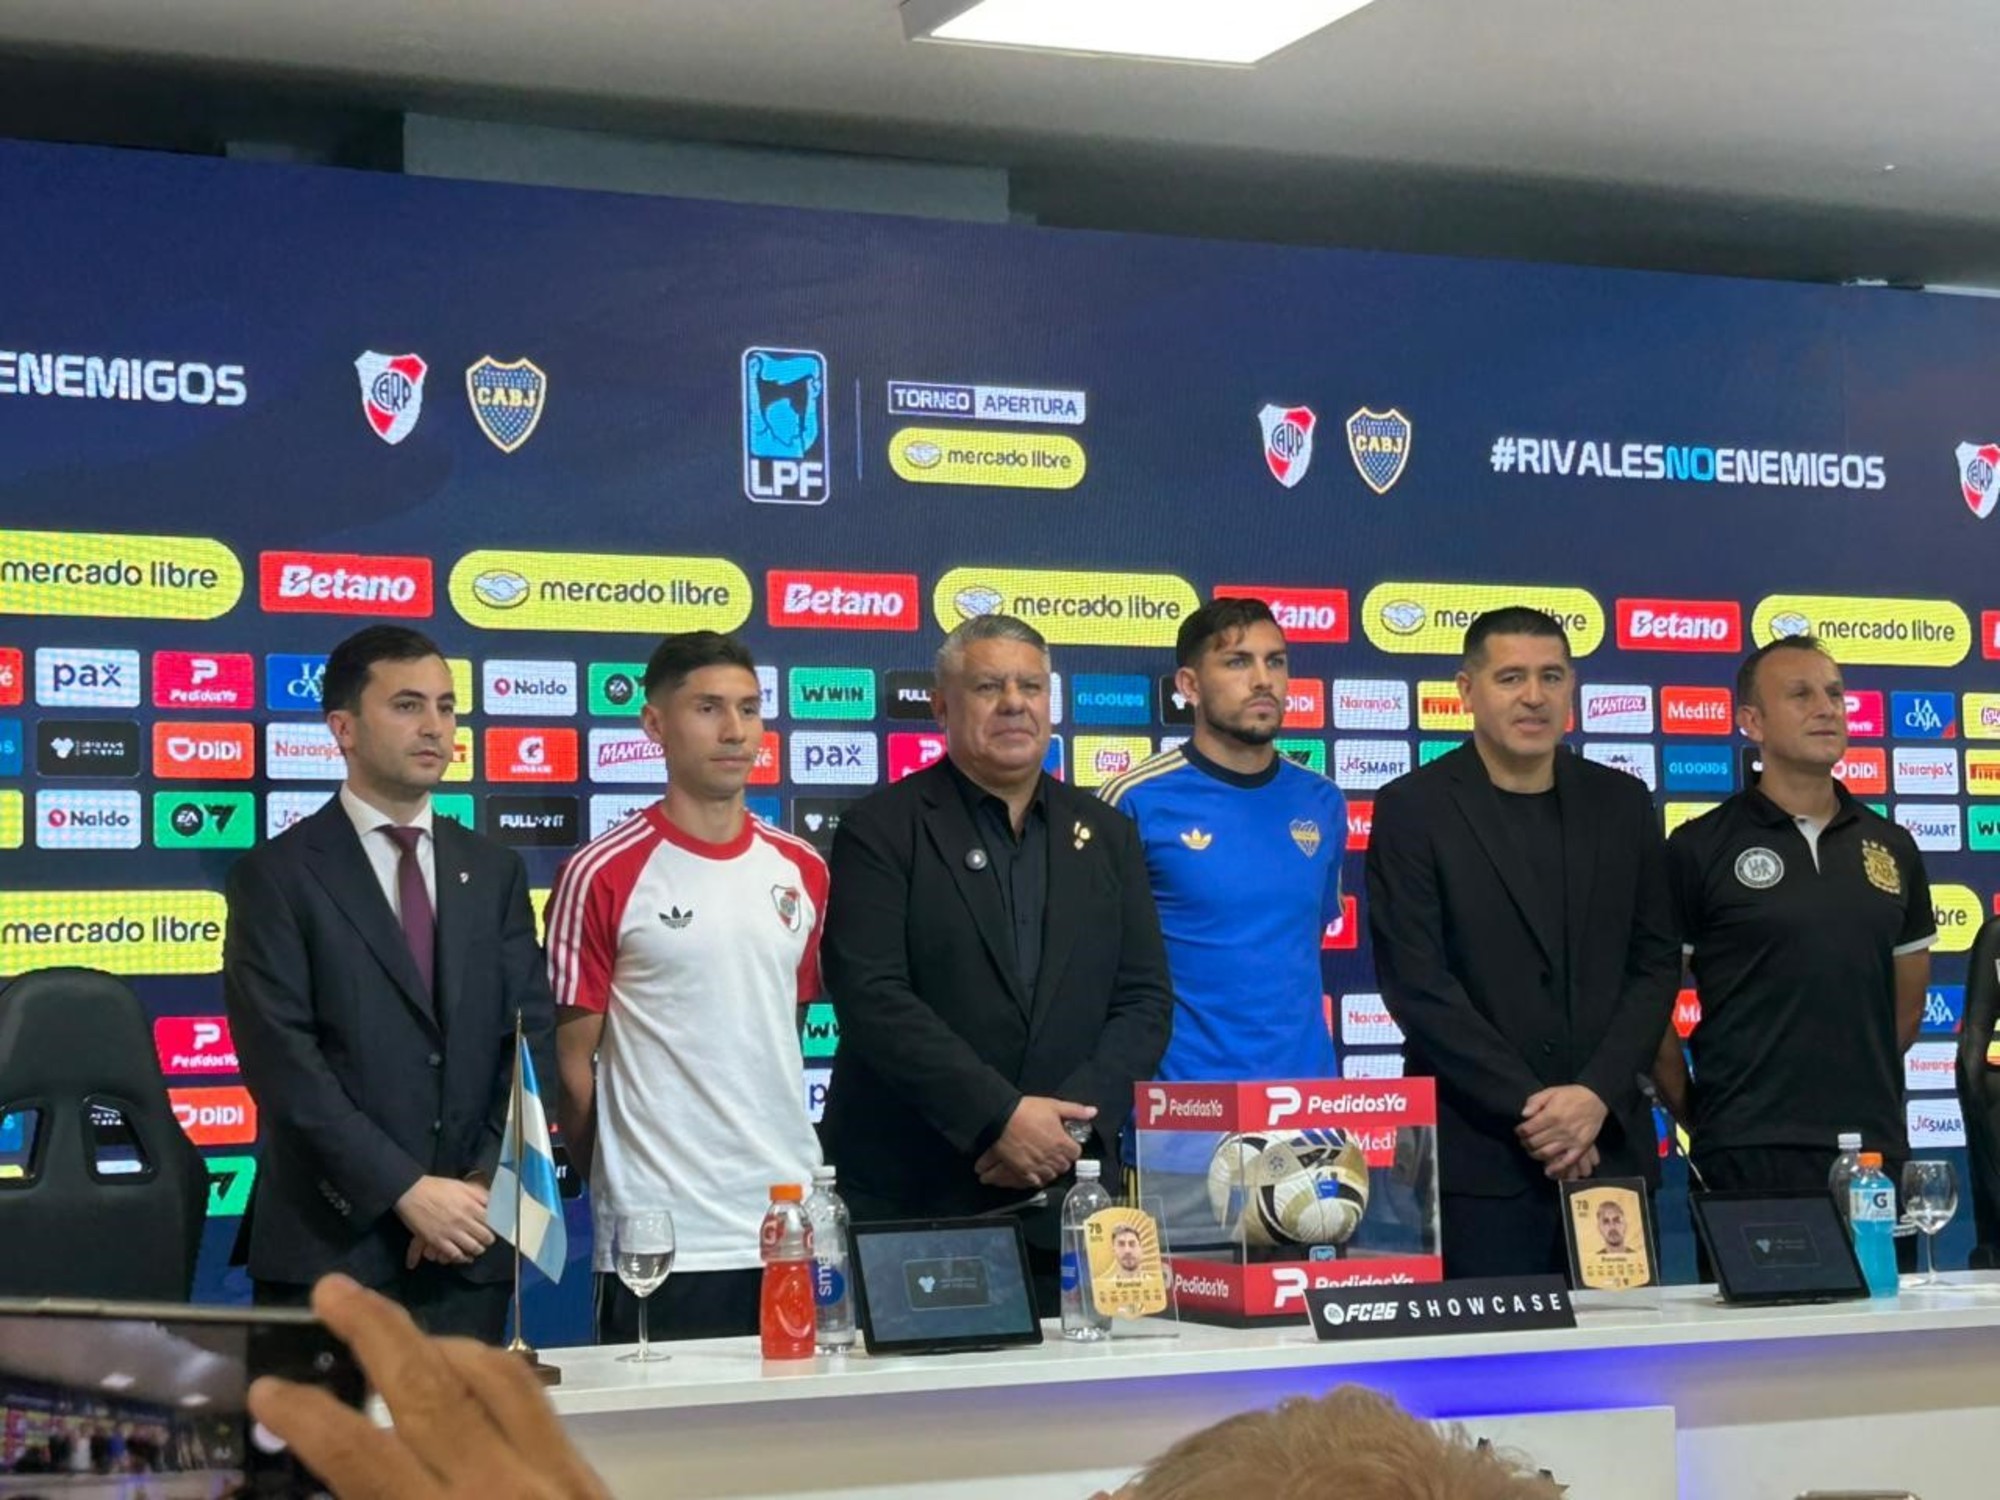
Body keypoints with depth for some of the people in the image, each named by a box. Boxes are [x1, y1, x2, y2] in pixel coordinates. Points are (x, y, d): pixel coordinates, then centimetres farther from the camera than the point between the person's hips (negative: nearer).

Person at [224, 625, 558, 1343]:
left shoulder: (494, 871, 13)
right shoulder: (276, 875, -1)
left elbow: (532, 1038, 7)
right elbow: (283, 1062, -10)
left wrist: (484, 1185, -7)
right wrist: (406, 1190, -15)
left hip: (469, 1250, 4)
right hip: (330, 1249, -3)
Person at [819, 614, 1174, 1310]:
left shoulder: (1106, 835, 13)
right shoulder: (881, 830, 0)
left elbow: (1145, 1000, 8)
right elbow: (871, 997, -11)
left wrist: (1071, 1120, -8)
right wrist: (1000, 1116, -17)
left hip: (1067, 1199, 4)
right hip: (908, 1199, -3)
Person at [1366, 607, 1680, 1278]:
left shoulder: (1621, 803, 12)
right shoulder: (1412, 809, -1)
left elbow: (1655, 964, 9)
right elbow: (1418, 984, -7)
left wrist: (1595, 1095, -6)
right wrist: (1530, 1109, -11)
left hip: (1611, 1144, 4)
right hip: (1477, 1158, -4)